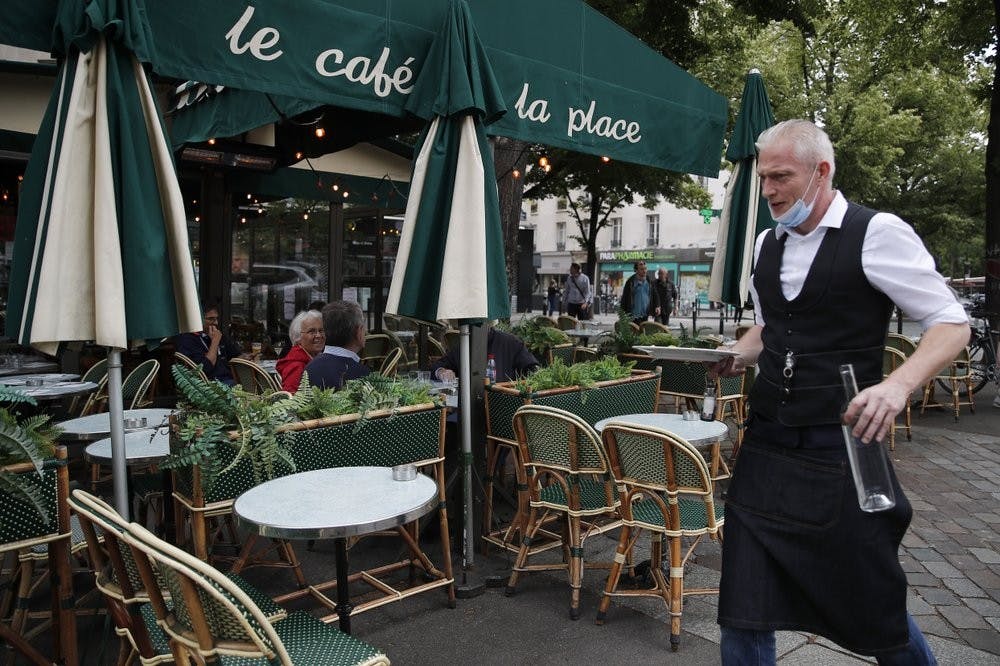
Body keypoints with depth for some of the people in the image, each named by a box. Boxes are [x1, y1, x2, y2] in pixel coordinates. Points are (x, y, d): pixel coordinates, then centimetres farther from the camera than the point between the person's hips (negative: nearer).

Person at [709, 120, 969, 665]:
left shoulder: (877, 233, -9)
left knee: (877, 616, 14)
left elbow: (951, 323, -9)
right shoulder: (767, 244, 10)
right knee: (743, 615, 8)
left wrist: (898, 385, -27)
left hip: (840, 456, -5)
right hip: (766, 451, 5)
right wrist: (737, 355, 1)